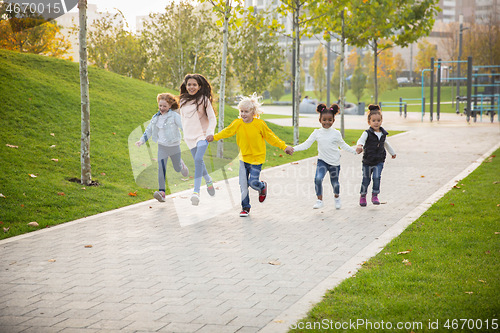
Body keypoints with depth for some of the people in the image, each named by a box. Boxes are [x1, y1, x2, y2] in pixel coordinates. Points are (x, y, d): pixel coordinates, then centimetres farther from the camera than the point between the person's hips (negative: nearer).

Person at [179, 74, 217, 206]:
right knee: (198, 162, 12)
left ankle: (196, 191, -26)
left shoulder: (204, 100, -5)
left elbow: (212, 119, -4)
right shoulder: (183, 101, 7)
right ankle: (208, 180, 42)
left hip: (202, 135, -5)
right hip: (189, 136, 5)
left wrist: (210, 132, -17)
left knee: (198, 159, -24)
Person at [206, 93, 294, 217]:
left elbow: (270, 136, -3)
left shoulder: (259, 124, -12)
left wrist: (284, 146, -2)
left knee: (253, 182, -10)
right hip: (243, 158, 3)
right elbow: (227, 132, 9)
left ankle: (263, 187, 27)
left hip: (256, 158, -3)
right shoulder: (237, 123, -5)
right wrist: (214, 137, -1)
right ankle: (245, 207, 16)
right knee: (243, 184, 0)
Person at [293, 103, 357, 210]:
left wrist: (354, 151, 1)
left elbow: (343, 145, 9)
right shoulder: (317, 133, -3)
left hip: (334, 162, 0)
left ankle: (337, 197, 43)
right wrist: (293, 149, -14)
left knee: (335, 182, 12)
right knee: (318, 178, -22)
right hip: (322, 161, 0)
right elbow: (306, 144, -4)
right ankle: (320, 200, -9)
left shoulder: (336, 133, -4)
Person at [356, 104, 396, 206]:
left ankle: (375, 195, 1)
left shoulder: (383, 134, 4)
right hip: (367, 161, -2)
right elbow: (361, 140, -33)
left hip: (379, 161, 2)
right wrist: (359, 146, -57)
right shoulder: (367, 133, -12)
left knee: (377, 177, -15)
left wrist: (392, 152, 39)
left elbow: (386, 143, 24)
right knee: (366, 180, 8)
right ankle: (363, 196, 29)